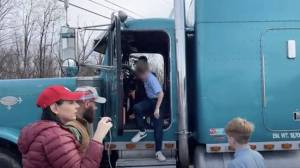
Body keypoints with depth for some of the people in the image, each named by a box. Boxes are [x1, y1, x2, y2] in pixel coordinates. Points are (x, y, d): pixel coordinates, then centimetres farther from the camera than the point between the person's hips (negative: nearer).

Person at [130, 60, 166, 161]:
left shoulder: (152, 79, -23)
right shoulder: (145, 78, 2)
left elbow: (161, 93, -30)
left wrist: (157, 108, -31)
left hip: (156, 101, -6)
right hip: (149, 100, 6)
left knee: (158, 126, -12)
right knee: (136, 107, -26)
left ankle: (158, 151, -7)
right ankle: (142, 132, -9)